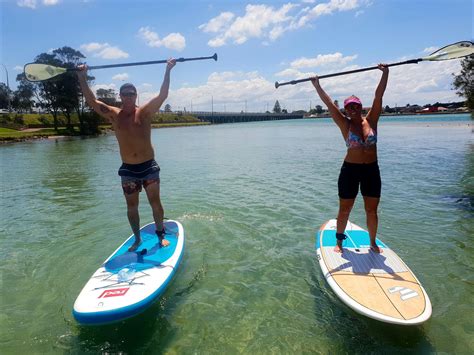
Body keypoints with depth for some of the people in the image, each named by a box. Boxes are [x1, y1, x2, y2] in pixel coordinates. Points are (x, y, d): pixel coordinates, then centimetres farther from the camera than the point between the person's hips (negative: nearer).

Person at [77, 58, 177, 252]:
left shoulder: (145, 111, -3)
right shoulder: (114, 115, 3)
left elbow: (163, 95, -12)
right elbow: (91, 101, -3)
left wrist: (168, 71, -17)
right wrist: (82, 78, -11)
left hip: (149, 166, -2)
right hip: (128, 170, 2)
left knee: (155, 202, 4)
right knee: (131, 207, 10)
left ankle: (161, 235, 21)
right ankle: (137, 239, 26)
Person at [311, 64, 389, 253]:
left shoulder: (371, 120, 2)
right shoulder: (345, 124, -3)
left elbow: (378, 96, -4)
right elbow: (329, 103, -6)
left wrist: (385, 73, -9)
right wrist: (317, 86, -8)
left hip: (372, 170, 2)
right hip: (350, 170, -2)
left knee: (372, 211, 11)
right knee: (344, 210, 7)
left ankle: (373, 242, 29)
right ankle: (339, 241, 24)